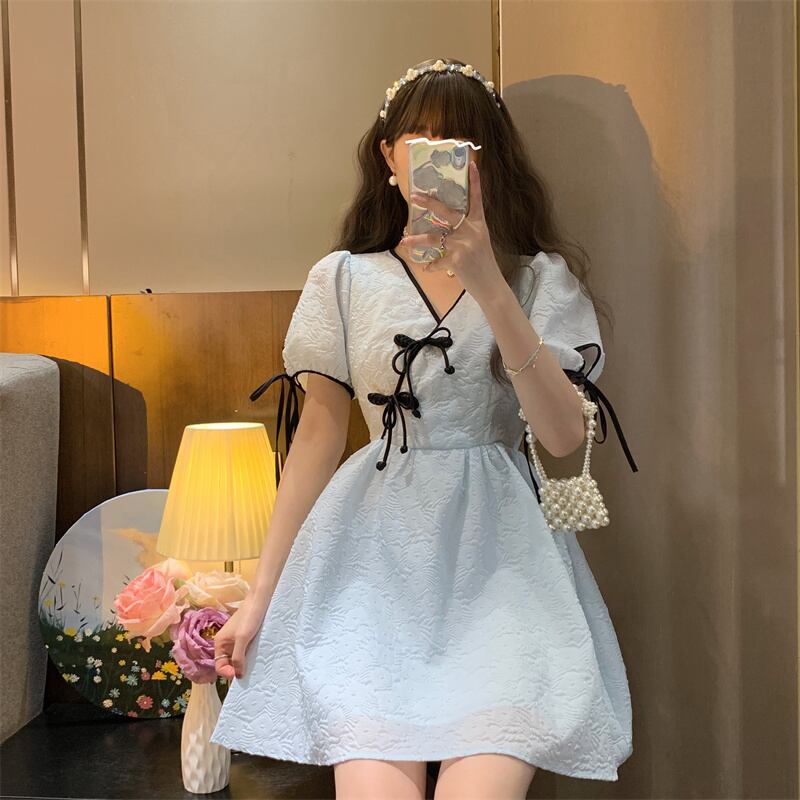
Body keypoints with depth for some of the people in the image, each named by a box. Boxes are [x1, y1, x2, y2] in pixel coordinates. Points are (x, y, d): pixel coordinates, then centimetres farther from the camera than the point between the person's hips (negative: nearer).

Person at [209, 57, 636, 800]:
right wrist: (260, 596, 4)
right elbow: (317, 437, 8)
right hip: (374, 552, 0)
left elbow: (564, 435, -7)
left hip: (498, 555, 0)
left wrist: (485, 281, -16)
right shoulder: (344, 278, 9)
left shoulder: (538, 277, 8)